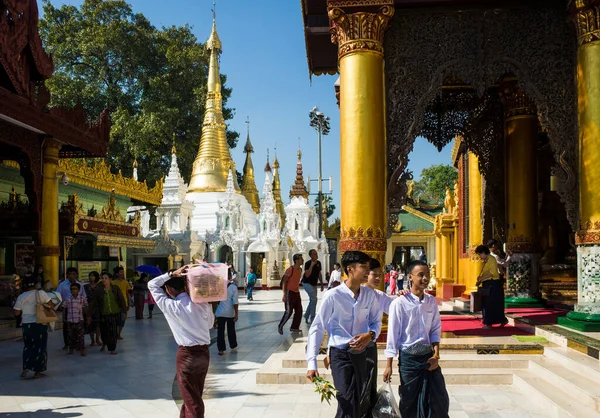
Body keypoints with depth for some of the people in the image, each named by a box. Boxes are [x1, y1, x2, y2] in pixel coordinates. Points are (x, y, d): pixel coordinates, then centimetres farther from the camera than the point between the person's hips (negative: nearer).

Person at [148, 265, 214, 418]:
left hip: (186, 354, -6)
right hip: (204, 353, 6)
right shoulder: (203, 303, -1)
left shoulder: (170, 306, -11)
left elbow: (152, 284, -1)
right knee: (194, 395, 22)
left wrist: (172, 274, -6)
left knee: (192, 400, 4)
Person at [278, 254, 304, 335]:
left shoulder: (300, 269, 9)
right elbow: (284, 282, -16)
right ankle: (280, 326, 7)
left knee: (299, 311, 5)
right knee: (289, 311, -9)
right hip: (289, 292, -8)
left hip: (296, 292, 8)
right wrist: (284, 294, -20)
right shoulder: (290, 269, -15)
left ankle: (294, 327, 13)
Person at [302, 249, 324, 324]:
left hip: (314, 284, 7)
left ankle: (306, 316, 27)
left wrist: (321, 284, 13)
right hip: (307, 283, -7)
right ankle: (312, 318, -9)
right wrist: (311, 265, -30)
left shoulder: (319, 263, 1)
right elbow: (307, 275, -28)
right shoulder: (308, 263, -18)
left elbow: (319, 274, 12)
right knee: (314, 299, -17)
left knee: (312, 301, 12)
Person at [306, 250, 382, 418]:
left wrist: (371, 335, -12)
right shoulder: (333, 296, -14)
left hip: (367, 352, 5)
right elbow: (317, 329, -10)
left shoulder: (369, 294, -1)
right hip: (341, 354, -4)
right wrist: (312, 363, -15)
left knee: (368, 403, 17)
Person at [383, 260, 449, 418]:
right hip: (409, 358, -4)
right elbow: (393, 335, -9)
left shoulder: (431, 301, 2)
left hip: (429, 356, 4)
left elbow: (435, 330, 8)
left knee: (440, 399, 6)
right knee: (409, 400, 9)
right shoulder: (399, 303, -13)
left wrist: (436, 355, -4)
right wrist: (389, 365, -8)